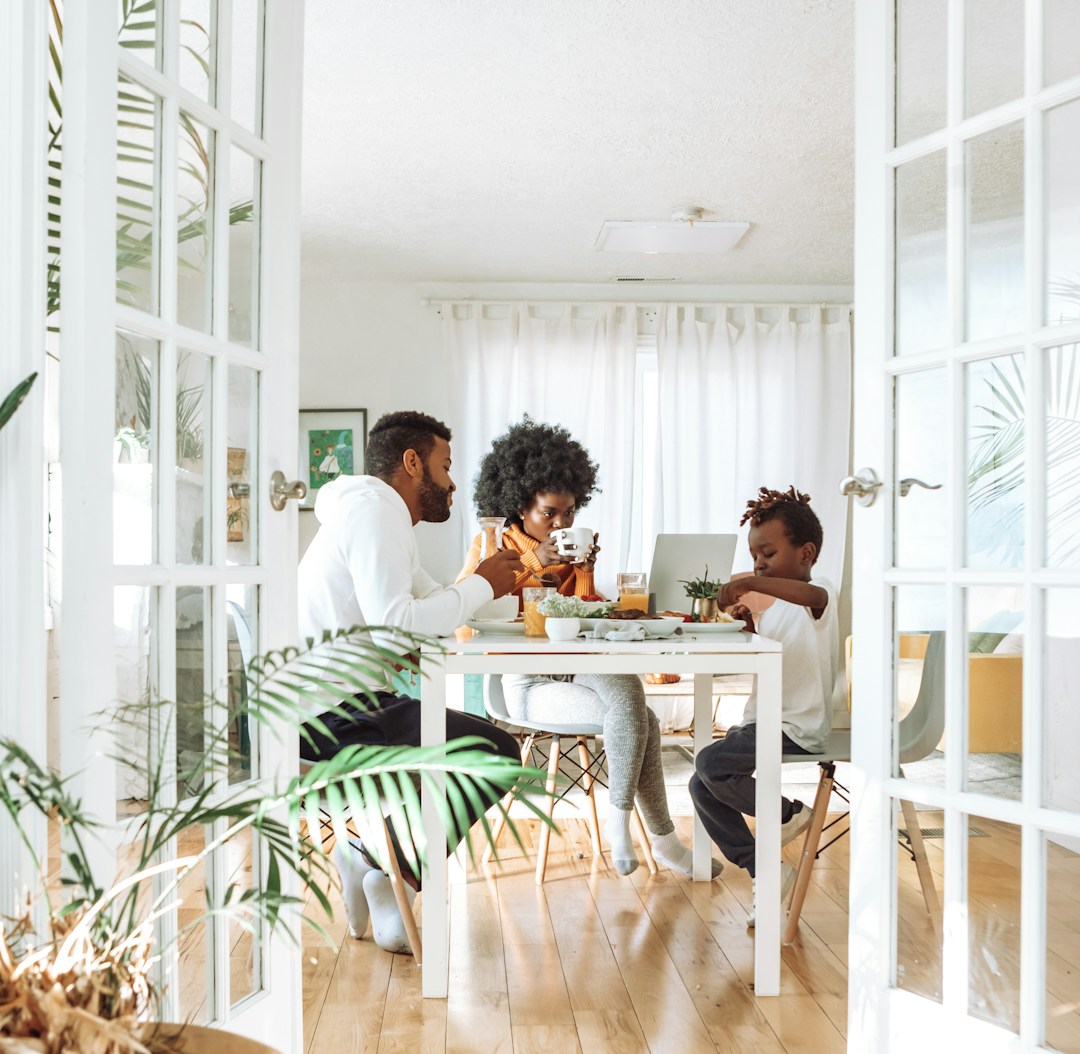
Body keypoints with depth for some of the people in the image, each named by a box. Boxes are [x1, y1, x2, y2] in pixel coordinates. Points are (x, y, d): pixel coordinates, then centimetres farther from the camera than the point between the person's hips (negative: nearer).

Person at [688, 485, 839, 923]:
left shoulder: (819, 597, -11)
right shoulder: (777, 607, 17)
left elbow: (812, 594, -38)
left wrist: (751, 583, -46)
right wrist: (750, 625, 5)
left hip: (796, 729, -10)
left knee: (711, 763, -25)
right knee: (702, 787, 1)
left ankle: (788, 813, -2)